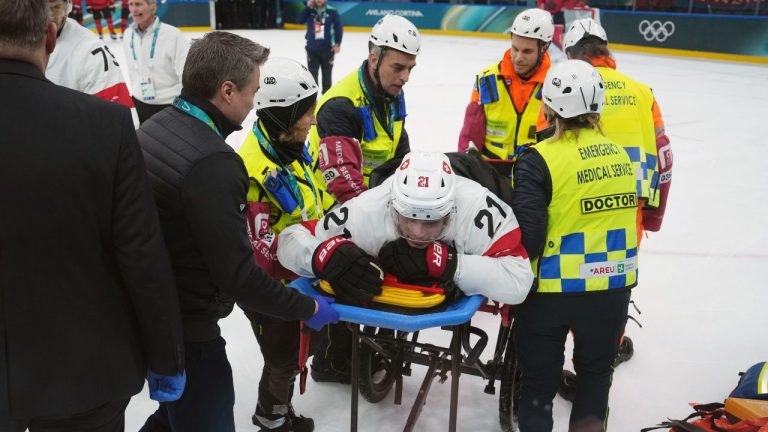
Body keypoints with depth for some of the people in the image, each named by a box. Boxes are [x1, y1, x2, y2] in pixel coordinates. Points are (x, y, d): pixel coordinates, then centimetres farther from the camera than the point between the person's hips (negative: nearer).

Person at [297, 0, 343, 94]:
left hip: (327, 48, -1)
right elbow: (299, 20, -11)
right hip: (312, 48, 2)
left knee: (326, 73, 11)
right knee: (312, 74, 6)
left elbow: (339, 28, -5)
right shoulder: (310, 10, 1)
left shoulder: (332, 12, -6)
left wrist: (337, 43, -10)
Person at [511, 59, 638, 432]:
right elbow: (623, 217, 10)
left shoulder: (538, 161, -16)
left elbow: (527, 239, -21)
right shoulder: (620, 155, 1)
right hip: (613, 289, 4)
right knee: (596, 373, 25)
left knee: (539, 383, 15)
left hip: (552, 291, -4)